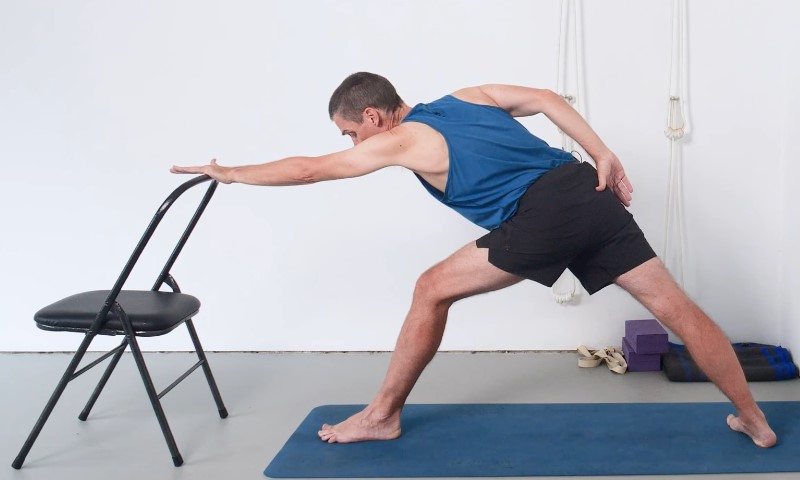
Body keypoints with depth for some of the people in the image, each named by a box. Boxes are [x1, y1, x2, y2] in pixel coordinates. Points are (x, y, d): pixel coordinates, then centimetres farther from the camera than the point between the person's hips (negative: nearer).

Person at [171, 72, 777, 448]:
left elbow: (308, 169, 12)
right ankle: (755, 421, 20)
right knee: (676, 307, 12)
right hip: (590, 193, 7)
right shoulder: (469, 96, 23)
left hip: (541, 219, -7)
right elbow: (546, 99, 14)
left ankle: (383, 416, 17)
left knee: (433, 290, 8)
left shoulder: (400, 141, 6)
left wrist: (231, 173, 25)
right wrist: (603, 156, 10)